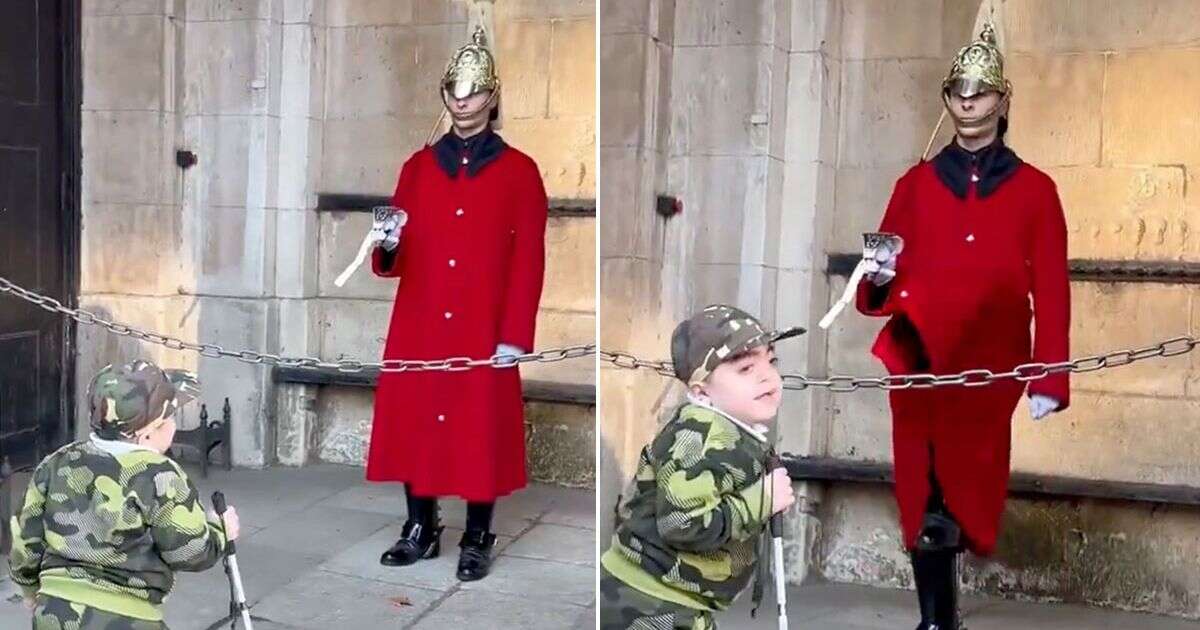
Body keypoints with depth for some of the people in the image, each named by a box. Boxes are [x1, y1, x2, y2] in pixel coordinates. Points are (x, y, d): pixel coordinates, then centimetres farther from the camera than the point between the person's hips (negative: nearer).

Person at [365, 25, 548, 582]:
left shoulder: (520, 171, 0)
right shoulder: (417, 166, 9)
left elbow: (529, 262, -4)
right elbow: (394, 262, 8)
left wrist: (515, 335, -10)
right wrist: (388, 247, -16)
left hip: (484, 334, -3)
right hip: (417, 331, 3)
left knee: (482, 432, 3)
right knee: (416, 424, 8)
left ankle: (477, 540, 17)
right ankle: (420, 530, 24)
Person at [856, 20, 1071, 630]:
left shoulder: (1035, 189, 8)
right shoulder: (915, 184, 11)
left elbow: (1052, 293, 3)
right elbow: (882, 286, 10)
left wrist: (1050, 380, -4)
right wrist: (880, 278, -14)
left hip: (987, 372, 0)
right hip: (923, 369, 1)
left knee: (964, 486, -6)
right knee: (923, 494, -1)